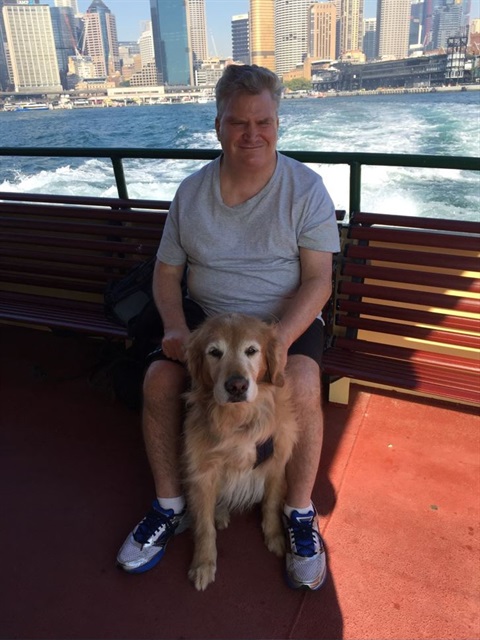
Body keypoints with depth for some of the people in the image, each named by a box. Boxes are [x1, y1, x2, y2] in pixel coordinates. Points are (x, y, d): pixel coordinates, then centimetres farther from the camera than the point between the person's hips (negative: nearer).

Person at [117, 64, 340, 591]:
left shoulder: (306, 188, -6)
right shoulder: (191, 191, 2)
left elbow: (318, 281, -11)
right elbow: (166, 272, 5)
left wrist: (280, 339, -27)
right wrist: (176, 329, -14)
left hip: (287, 316, -2)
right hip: (206, 313, 3)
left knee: (301, 385, -31)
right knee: (158, 379, -20)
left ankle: (300, 513, -5)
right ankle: (170, 508, 3)